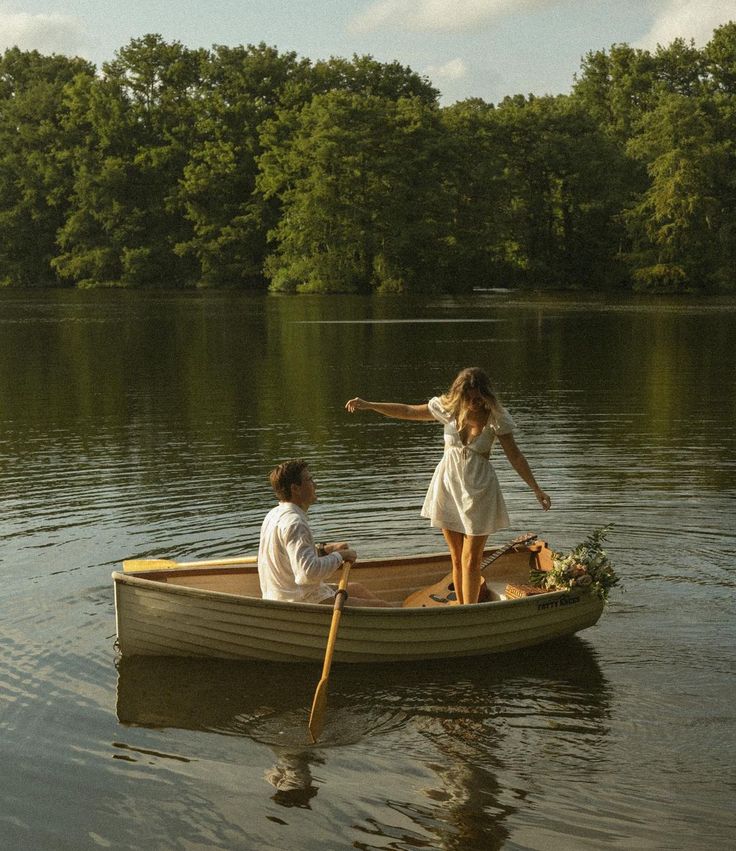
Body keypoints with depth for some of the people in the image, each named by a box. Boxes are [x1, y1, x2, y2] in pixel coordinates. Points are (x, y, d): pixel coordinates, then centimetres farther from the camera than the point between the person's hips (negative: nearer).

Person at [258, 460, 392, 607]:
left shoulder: (274, 515, 10)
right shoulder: (294, 523, -22)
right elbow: (309, 572, -31)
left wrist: (325, 549, 12)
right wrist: (339, 556, -16)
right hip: (303, 602, -11)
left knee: (357, 589, 26)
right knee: (381, 608, -7)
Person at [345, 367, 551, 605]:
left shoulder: (496, 418, -11)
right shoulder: (448, 407, -4)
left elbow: (515, 455, -6)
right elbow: (407, 411, 5)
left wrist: (536, 489, -9)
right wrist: (369, 405, 0)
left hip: (478, 489, -3)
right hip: (448, 485, 3)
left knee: (471, 561, -4)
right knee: (457, 560, 10)